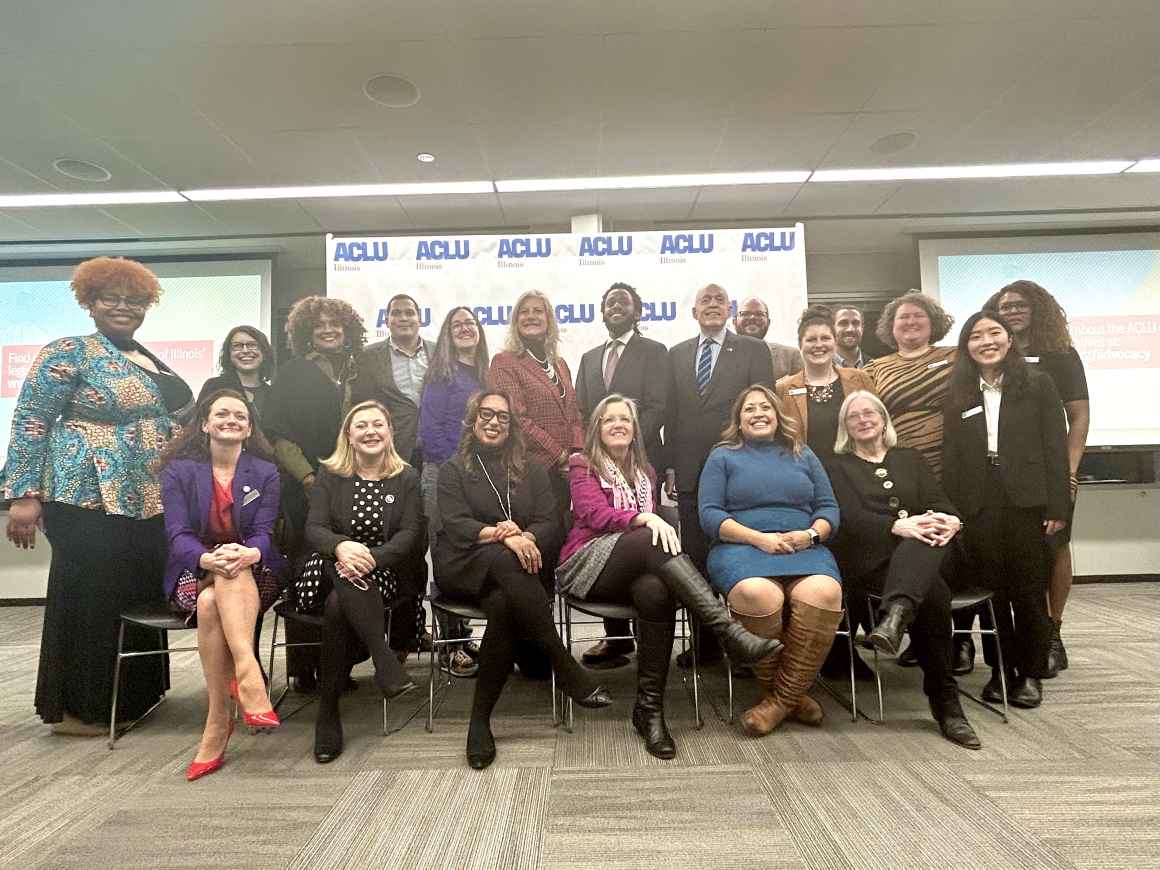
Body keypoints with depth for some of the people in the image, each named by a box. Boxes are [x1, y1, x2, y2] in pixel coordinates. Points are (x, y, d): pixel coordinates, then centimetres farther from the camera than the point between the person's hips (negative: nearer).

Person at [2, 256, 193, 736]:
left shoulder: (152, 361, 16)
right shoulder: (69, 352, -5)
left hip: (146, 500, 8)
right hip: (89, 497, -7)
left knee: (140, 597, 12)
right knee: (89, 600, 1)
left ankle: (129, 696, 26)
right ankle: (76, 707, 15)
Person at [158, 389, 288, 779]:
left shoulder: (266, 473, 6)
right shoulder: (179, 471, 4)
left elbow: (263, 534, -5)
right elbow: (178, 535, -9)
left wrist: (250, 553, -31)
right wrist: (206, 559, -32)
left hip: (254, 575, 0)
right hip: (194, 574, 0)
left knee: (213, 603, -34)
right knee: (209, 602, -35)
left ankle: (218, 723, -40)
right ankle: (250, 681, -39)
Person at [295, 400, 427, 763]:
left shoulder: (407, 478, 7)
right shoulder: (329, 475, 9)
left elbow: (411, 534, -5)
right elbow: (314, 528, -4)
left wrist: (370, 557, -24)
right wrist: (341, 546, -30)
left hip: (385, 573, 0)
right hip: (330, 571, 1)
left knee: (338, 605, -31)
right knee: (344, 573, -35)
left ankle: (328, 712, -22)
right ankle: (385, 662, -39)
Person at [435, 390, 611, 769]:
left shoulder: (532, 470, 17)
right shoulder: (453, 469, 11)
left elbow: (550, 523, 4)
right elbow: (455, 525, -6)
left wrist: (524, 536, -20)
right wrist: (500, 535, -25)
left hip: (517, 569, 2)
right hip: (465, 566, -1)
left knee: (504, 606, -34)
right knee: (506, 562, -36)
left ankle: (480, 720, -23)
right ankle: (567, 668, -33)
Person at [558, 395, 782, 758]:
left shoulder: (645, 473, 25)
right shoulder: (582, 465, 9)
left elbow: (652, 520, 16)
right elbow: (593, 513, -9)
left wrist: (655, 521, -10)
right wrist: (644, 518, -25)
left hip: (631, 572, 4)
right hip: (586, 564, -3)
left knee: (656, 591, -34)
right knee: (653, 541, -33)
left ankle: (650, 708, -27)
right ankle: (731, 632, -42)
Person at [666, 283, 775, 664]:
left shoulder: (753, 350, 5)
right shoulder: (677, 354, 15)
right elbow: (671, 413, 11)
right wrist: (670, 466, 6)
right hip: (690, 472, 3)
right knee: (695, 560, 7)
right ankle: (704, 642, 18)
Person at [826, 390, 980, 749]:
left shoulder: (910, 459, 25)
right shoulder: (838, 466, 16)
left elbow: (940, 503, 11)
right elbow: (850, 517, -3)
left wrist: (949, 521, -16)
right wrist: (897, 525, -23)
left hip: (922, 550, 2)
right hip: (869, 559, -2)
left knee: (927, 539, -37)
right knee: (934, 594, -33)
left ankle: (894, 619, -57)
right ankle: (945, 703, -31)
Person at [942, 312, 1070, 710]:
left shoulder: (1038, 384, 4)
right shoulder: (958, 394, 10)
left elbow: (1055, 447, 0)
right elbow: (951, 455, 7)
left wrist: (1057, 507, -7)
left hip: (1026, 501, -2)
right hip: (977, 505, 2)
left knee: (1029, 590, 5)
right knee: (990, 590, 7)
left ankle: (1031, 673, 20)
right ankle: (1001, 669, 21)